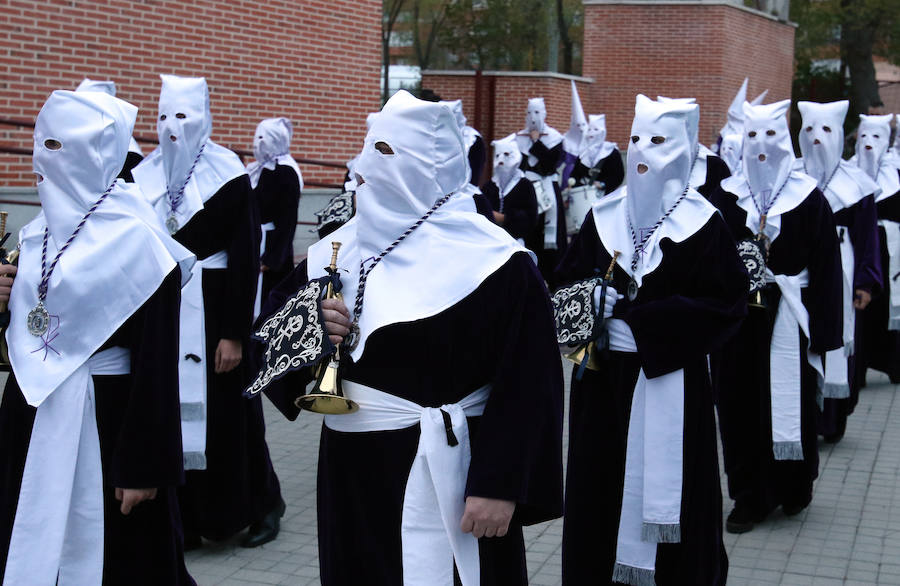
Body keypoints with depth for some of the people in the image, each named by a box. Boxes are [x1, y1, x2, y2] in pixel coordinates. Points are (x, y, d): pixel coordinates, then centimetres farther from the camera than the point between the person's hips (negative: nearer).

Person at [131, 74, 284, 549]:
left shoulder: (227, 176, -8)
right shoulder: (148, 176, 7)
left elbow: (245, 259, -11)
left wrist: (234, 334, -15)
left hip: (212, 311, -4)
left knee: (226, 414, 3)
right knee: (173, 414, 5)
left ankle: (261, 505, 22)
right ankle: (185, 517, 16)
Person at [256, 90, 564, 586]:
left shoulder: (494, 264, -13)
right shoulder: (341, 246, 5)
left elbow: (525, 387, -15)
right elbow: (274, 318, 14)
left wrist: (501, 487, -18)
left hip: (445, 472, -6)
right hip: (351, 469, 6)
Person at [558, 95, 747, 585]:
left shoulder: (703, 224, -4)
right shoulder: (603, 217, 9)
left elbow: (726, 305, -10)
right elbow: (567, 279, 15)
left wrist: (638, 313, -16)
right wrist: (593, 298, -9)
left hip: (669, 381, -4)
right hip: (604, 378, 4)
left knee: (662, 486, 1)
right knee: (600, 487, 6)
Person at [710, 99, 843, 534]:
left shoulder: (808, 199, -1)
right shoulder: (725, 197, 4)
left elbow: (826, 266, -2)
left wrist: (821, 327, -7)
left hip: (787, 322, -2)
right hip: (738, 320, 2)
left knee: (789, 405, 5)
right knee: (740, 407, 4)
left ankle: (792, 489, 26)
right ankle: (749, 497, 16)